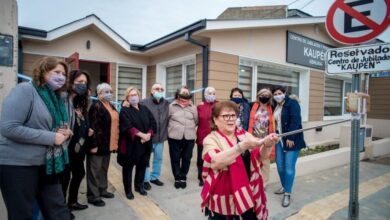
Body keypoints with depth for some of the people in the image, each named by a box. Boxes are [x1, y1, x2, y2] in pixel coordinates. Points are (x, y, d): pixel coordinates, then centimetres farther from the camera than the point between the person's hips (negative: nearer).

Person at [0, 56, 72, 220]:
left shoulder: (56, 97, 9)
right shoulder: (25, 90, -14)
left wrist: (63, 133, -3)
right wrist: (51, 138, -21)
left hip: (46, 163, 7)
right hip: (17, 164, -7)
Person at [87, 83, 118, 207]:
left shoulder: (111, 107, 14)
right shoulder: (96, 106, -14)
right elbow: (92, 127, -19)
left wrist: (115, 142, 16)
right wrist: (93, 145, -22)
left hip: (108, 144, 9)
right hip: (98, 144, -9)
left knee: (104, 168, 19)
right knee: (95, 170, 3)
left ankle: (102, 190, 33)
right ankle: (93, 196, 13)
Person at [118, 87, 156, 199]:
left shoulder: (145, 109, 9)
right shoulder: (125, 111, -5)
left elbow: (153, 123, 4)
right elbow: (128, 127, -19)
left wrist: (148, 134, -13)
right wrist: (141, 134, -27)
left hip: (145, 144, 4)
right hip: (130, 144, -4)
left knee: (142, 165, 14)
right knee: (128, 167, 6)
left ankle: (139, 186, 33)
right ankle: (128, 190, 22)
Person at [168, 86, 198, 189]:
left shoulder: (193, 107, 5)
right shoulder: (171, 106, -1)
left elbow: (196, 121, 13)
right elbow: (166, 119, 6)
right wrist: (173, 128, 11)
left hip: (189, 137, 2)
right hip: (174, 137, -1)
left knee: (186, 158, 9)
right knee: (175, 158, 7)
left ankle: (183, 177, 27)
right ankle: (177, 178, 24)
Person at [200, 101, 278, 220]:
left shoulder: (244, 134, 3)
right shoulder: (211, 139, -11)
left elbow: (261, 157, 0)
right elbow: (215, 162, -28)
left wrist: (267, 145, -21)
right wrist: (243, 145, -33)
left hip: (248, 195, 4)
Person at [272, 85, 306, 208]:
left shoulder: (292, 103, -7)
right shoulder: (275, 106, 12)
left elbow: (295, 121, -17)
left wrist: (291, 138, -22)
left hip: (291, 139, -6)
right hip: (279, 139, 6)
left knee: (289, 167, -5)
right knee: (280, 165, 10)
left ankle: (287, 194, 3)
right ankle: (284, 186, 31)